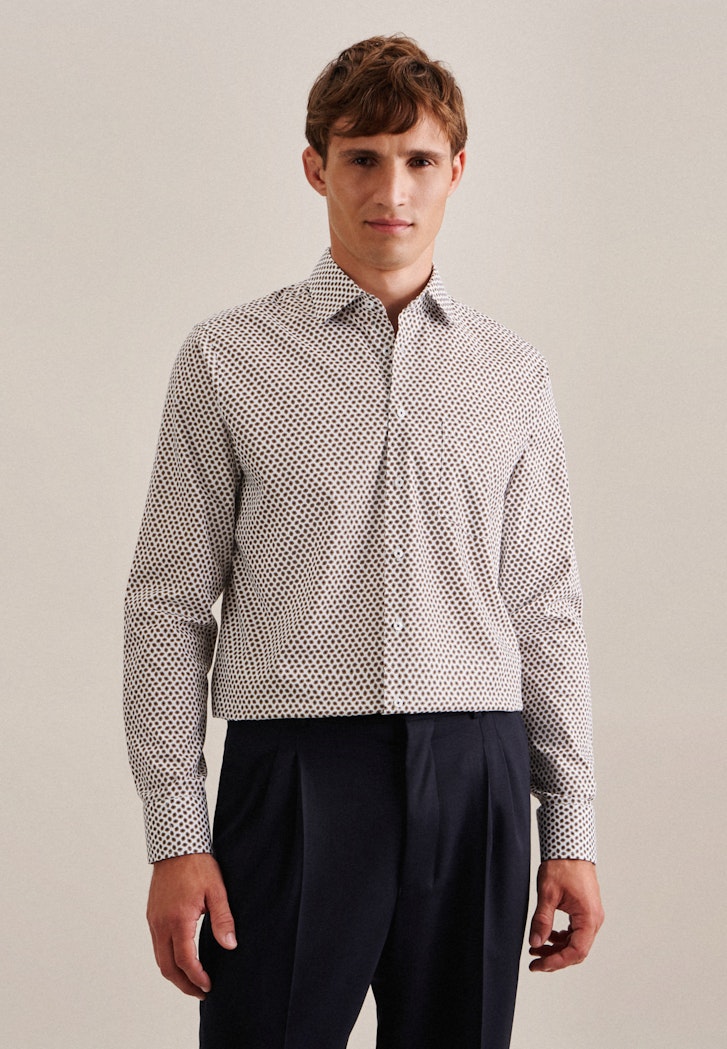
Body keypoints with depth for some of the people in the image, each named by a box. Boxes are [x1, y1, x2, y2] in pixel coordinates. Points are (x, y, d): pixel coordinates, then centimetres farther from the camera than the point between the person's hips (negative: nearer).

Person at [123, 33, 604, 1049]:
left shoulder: (512, 373, 11)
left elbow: (544, 608, 12)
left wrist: (571, 831, 8)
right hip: (295, 768, -2)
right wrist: (176, 836, -5)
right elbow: (168, 604, 1)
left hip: (474, 775, 3)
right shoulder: (227, 357, 3)